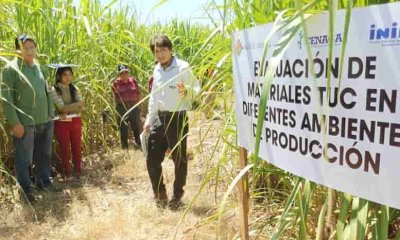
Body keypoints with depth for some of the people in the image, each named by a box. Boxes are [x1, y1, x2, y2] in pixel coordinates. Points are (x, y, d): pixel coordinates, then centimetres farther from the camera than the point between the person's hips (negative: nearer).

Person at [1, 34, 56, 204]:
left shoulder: (39, 67, 12)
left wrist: (50, 115, 14)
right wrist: (15, 122, -15)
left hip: (45, 121, 6)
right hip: (25, 123, -6)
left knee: (44, 156, 16)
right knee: (24, 160, 4)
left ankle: (44, 182, 33)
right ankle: (26, 190, 17)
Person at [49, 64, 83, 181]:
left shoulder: (74, 89, 8)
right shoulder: (54, 90, -6)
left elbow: (81, 107, -3)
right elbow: (62, 107, -16)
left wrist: (67, 112, -16)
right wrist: (76, 105, -12)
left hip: (76, 122, 4)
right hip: (61, 123, -4)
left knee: (77, 148, 7)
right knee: (65, 149, 5)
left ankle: (78, 172, 19)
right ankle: (67, 174, 16)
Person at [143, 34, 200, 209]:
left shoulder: (183, 67, -11)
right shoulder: (157, 69, 9)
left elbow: (197, 89, -10)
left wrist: (186, 91, -32)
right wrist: (149, 120, 14)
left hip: (178, 118, -6)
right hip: (160, 118, 6)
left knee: (179, 159, 6)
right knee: (152, 158, 7)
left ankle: (177, 197, 24)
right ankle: (160, 195, 26)